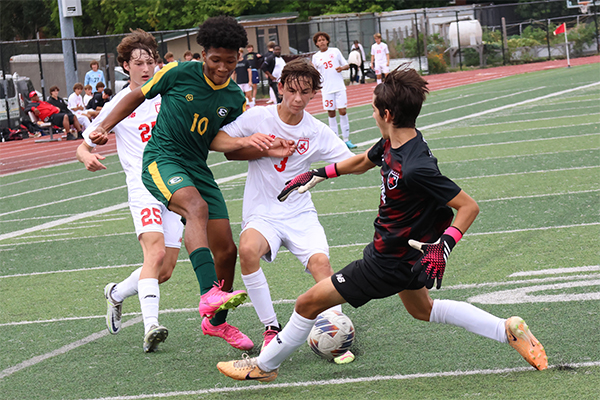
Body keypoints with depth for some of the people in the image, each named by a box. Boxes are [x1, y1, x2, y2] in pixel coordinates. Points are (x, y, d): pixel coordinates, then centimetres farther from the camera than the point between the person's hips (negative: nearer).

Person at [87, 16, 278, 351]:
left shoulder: (235, 98, 4)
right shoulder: (178, 74, -7)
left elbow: (215, 140, 1)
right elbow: (138, 96, 8)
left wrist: (245, 142, -18)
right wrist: (105, 127, 6)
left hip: (197, 169, 6)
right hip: (161, 160, -6)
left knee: (227, 250, 3)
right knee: (197, 207, -37)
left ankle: (216, 321, 26)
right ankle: (209, 294, -53)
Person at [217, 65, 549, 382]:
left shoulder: (415, 168, -33)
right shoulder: (392, 143, -6)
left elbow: (469, 206, -29)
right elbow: (362, 162, 17)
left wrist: (444, 247, -38)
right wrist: (318, 174, 22)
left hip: (390, 261, -10)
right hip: (404, 251, 10)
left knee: (309, 303, 0)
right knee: (422, 310, 31)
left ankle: (264, 366, 19)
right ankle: (507, 330, 23)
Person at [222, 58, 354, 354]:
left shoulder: (317, 132, 0)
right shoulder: (257, 118, -4)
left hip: (300, 215, 2)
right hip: (261, 215, -2)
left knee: (320, 261, -27)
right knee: (248, 249, -34)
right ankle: (270, 328, -19)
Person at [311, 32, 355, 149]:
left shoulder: (335, 51, 5)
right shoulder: (316, 57, 7)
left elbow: (346, 65, 9)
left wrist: (342, 68, -11)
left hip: (339, 86, -1)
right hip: (326, 89, 1)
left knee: (343, 111, -6)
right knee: (331, 113, 2)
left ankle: (346, 139, 1)